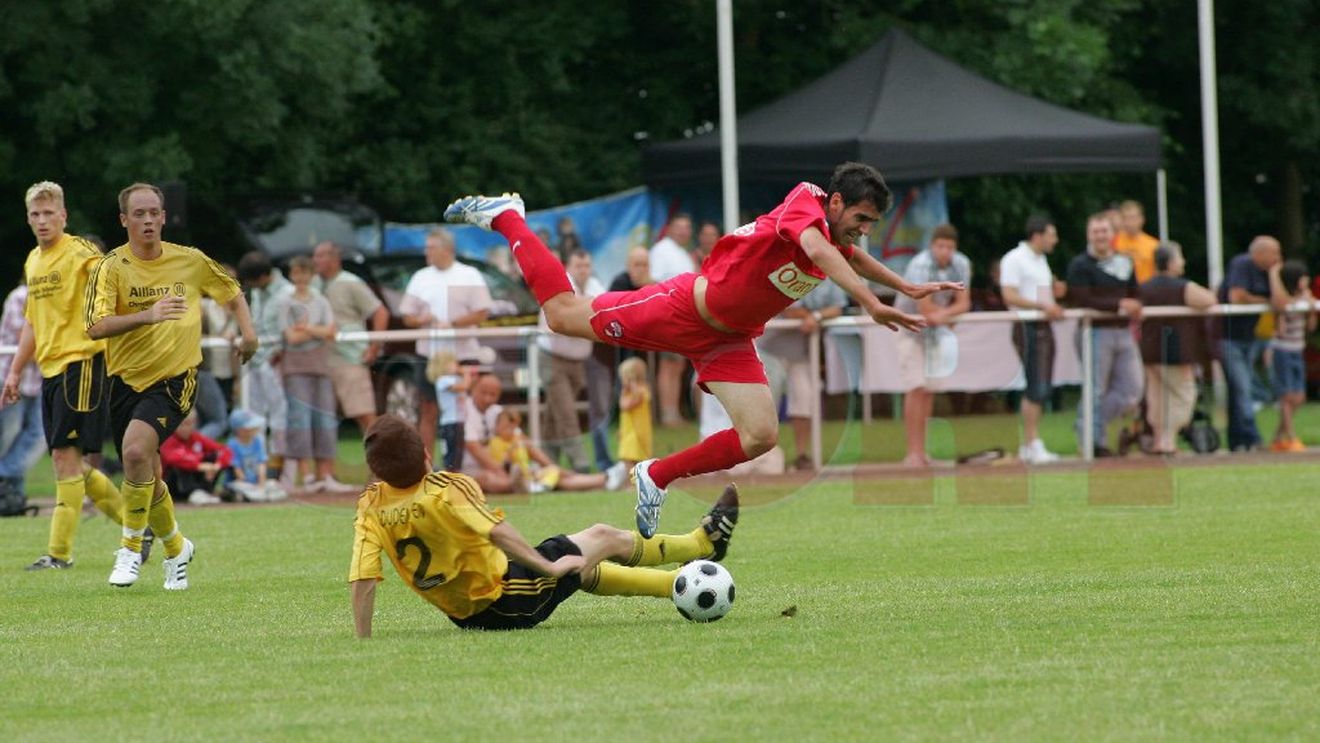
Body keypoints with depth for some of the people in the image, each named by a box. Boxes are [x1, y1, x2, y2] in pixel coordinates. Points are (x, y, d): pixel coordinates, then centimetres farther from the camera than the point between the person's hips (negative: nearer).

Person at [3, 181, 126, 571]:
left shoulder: (80, 253, -8)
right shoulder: (33, 262, 17)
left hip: (81, 362, -9)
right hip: (51, 370, 9)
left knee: (66, 455, -11)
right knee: (69, 462, 9)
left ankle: (59, 551, -9)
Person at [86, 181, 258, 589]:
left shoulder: (190, 261, 1)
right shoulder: (112, 268, -7)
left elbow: (232, 294, 20)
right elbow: (96, 326, -21)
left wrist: (247, 331, 2)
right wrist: (147, 315, -35)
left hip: (175, 377, -2)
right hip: (126, 381, 2)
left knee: (136, 448, -27)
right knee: (148, 476, 8)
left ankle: (132, 547, -13)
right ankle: (175, 547, 36)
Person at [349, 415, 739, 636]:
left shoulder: (371, 507, -11)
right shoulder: (446, 490, -26)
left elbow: (362, 578, -18)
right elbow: (496, 531, -36)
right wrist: (547, 566, -27)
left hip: (463, 615, 7)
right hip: (508, 602, -7)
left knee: (590, 571, 26)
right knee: (604, 537, 14)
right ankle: (704, 542, 39)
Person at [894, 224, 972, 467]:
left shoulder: (961, 264, -6)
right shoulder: (921, 266, -26)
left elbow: (964, 303, -4)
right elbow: (925, 308, -28)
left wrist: (942, 313, -24)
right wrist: (950, 315, -12)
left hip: (937, 329, 6)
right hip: (911, 328, -6)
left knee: (929, 389, 5)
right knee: (916, 389, -12)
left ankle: (921, 451, 10)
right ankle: (913, 453, -14)